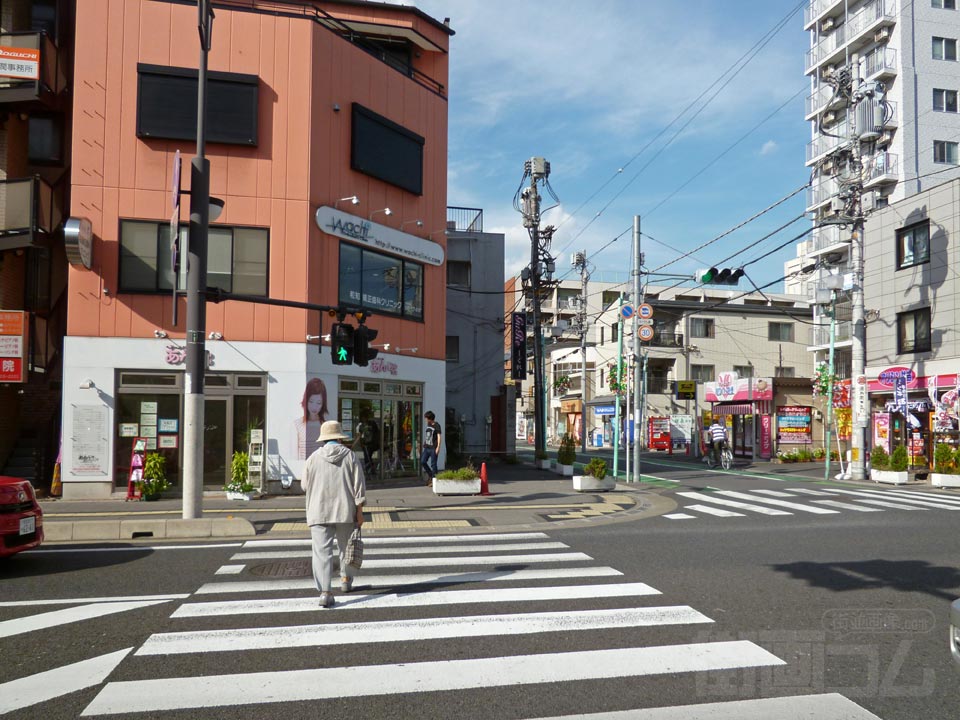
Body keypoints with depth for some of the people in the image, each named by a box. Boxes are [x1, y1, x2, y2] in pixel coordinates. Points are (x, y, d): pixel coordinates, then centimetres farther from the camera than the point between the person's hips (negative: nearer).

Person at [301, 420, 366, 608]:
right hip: (345, 510, 1)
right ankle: (346, 579, 38)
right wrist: (359, 511, -1)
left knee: (322, 551, -3)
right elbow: (358, 484, -5)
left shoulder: (314, 458, -1)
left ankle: (325, 592, -14)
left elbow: (305, 485, 8)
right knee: (346, 546, 22)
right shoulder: (349, 455, -2)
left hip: (319, 512, -1)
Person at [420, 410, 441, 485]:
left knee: (433, 464, -3)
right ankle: (430, 475, 20)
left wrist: (438, 447, -20)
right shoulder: (427, 425, 14)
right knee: (422, 462, 1)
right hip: (427, 448, 7)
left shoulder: (436, 425, -7)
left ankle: (433, 480, 6)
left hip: (433, 448, -7)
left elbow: (438, 436, -12)